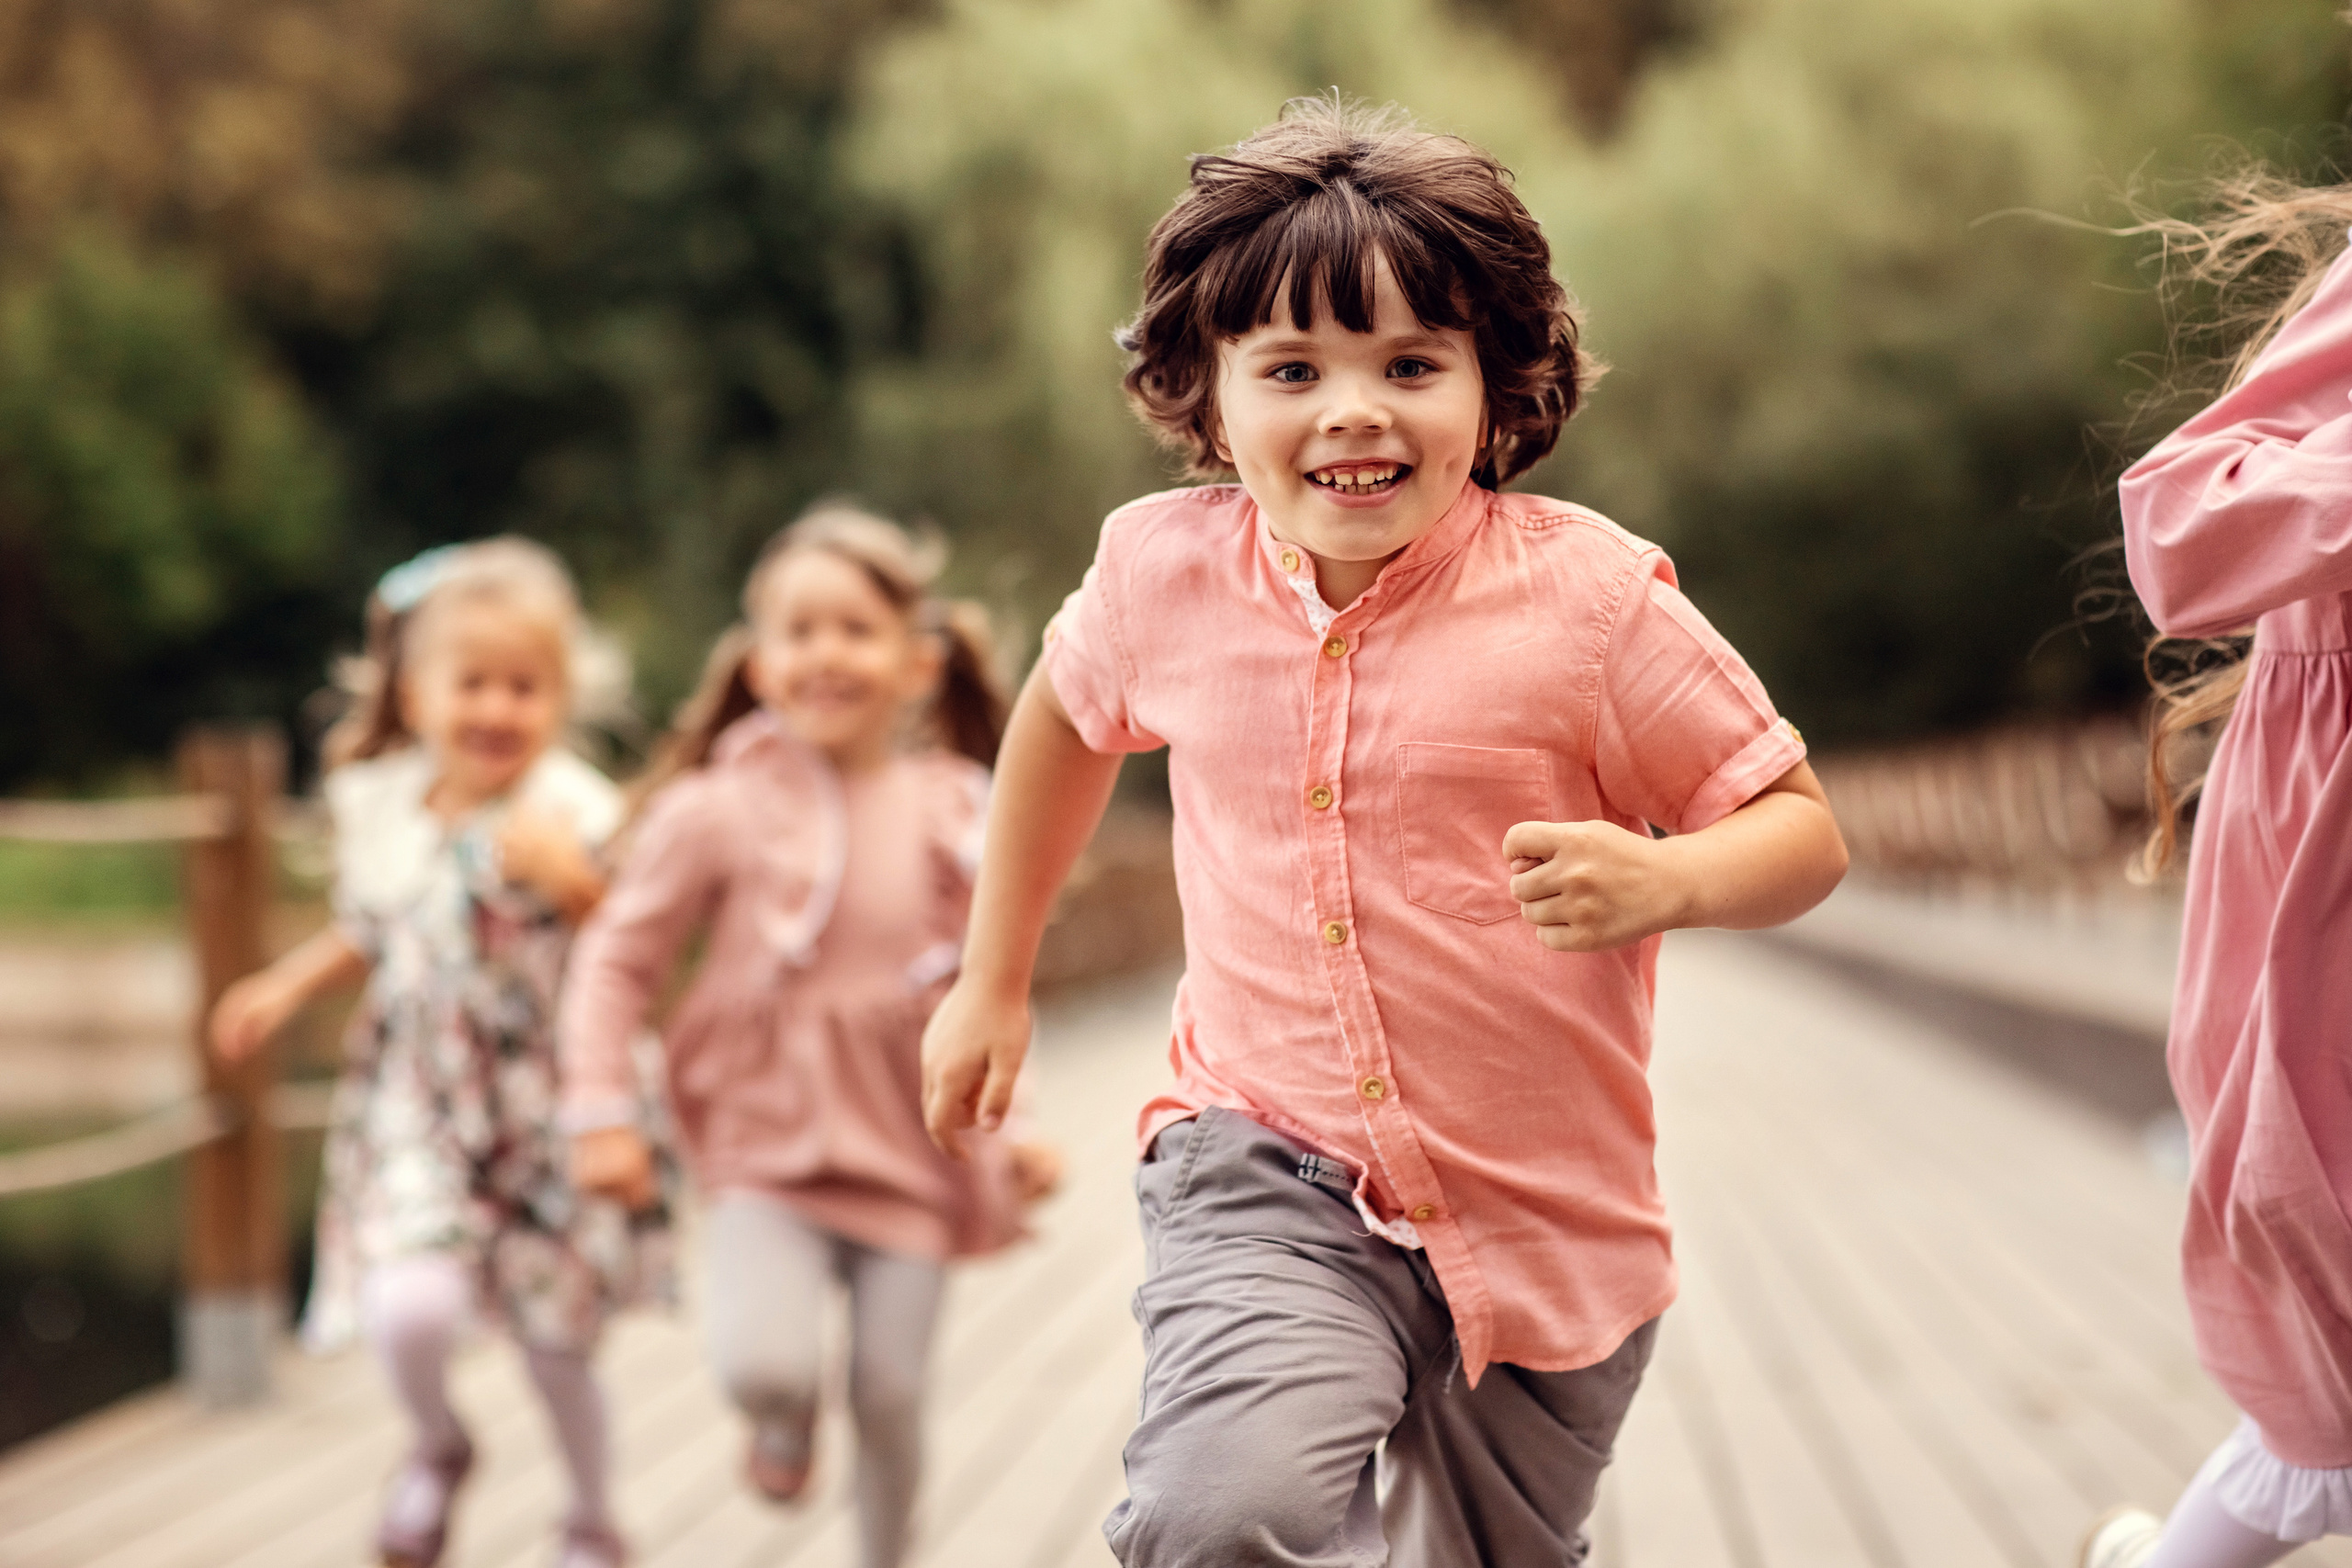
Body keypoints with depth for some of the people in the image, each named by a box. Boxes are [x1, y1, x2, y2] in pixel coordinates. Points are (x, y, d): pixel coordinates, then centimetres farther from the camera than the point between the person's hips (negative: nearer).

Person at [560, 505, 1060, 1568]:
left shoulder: (957, 822, 2)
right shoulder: (722, 812, -8)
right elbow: (618, 959, -2)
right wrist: (600, 1112, -7)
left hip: (913, 1152, 3)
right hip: (770, 1149, -2)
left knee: (891, 1395, 5)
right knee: (762, 1367, -20)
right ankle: (786, 1416, 18)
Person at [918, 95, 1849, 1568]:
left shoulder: (1591, 594, -12)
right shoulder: (1164, 571, -3)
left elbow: (1803, 831, -4)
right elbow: (1070, 713, 20)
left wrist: (1659, 881, -26)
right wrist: (994, 978, 25)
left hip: (1545, 1220, 0)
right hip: (1269, 1175, 0)